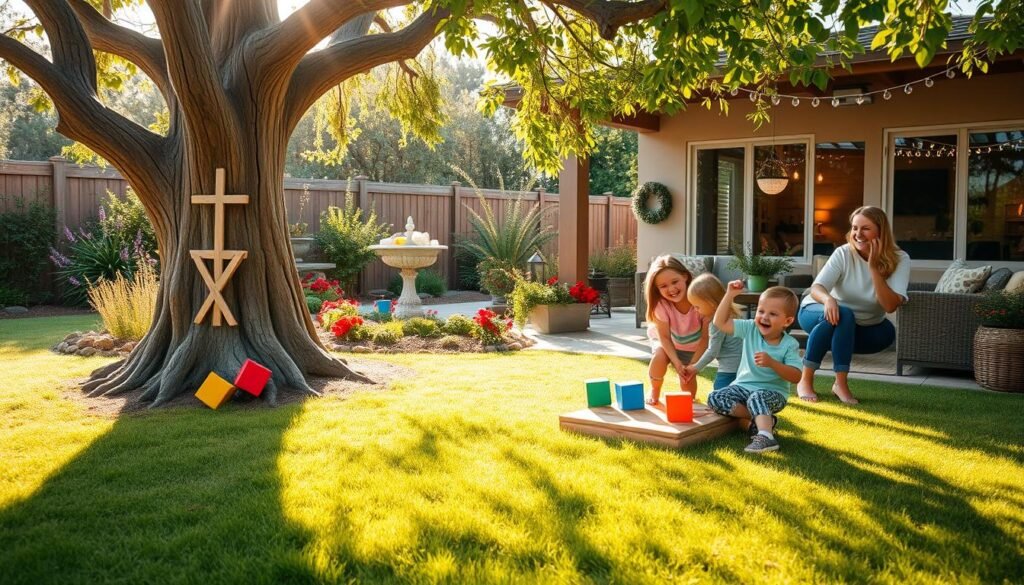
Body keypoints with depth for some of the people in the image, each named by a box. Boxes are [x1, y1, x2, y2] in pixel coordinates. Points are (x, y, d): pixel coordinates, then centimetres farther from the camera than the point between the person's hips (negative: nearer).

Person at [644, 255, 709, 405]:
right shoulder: (661, 304, -33)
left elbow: (705, 337, -26)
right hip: (668, 341, 0)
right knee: (659, 357, -29)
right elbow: (664, 337, -25)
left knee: (688, 378, -10)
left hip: (692, 345, 0)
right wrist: (677, 363, -37)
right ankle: (654, 392, 0)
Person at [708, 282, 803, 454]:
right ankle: (764, 419, -14)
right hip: (743, 386, 5)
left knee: (757, 398, -37)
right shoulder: (750, 329, -1)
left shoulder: (790, 345, -11)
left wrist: (772, 363, -31)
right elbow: (720, 323, -4)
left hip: (773, 392, -5)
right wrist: (730, 295, -12)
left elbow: (796, 377, -17)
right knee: (714, 398, -16)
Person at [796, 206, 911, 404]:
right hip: (818, 313, -3)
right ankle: (805, 381, -28)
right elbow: (816, 288, -31)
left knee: (886, 334, -26)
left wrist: (873, 267, -37)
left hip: (863, 327, 3)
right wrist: (828, 299, -54)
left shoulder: (899, 260, -18)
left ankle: (841, 384, -16)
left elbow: (890, 305, -30)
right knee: (842, 314, -35)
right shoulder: (844, 253, -21)